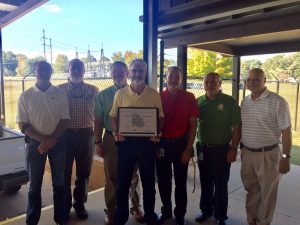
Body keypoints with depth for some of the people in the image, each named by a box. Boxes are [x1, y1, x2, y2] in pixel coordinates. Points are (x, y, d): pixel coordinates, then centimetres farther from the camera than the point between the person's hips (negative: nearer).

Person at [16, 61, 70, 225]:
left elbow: (64, 120, -2)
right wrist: (44, 139, -15)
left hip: (57, 143, 1)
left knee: (58, 182, 11)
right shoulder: (25, 96, 0)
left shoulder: (60, 94, 0)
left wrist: (51, 140, -13)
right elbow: (23, 125, -4)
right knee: (35, 185, 10)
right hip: (34, 143, 0)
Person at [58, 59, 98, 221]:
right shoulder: (59, 89, 3)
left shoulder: (93, 90, 4)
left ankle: (80, 204, 31)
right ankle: (65, 205, 29)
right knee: (65, 172, 10)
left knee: (83, 173, 12)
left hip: (85, 135, 1)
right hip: (65, 134, 0)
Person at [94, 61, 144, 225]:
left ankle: (135, 206, 34)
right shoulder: (103, 95, 1)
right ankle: (111, 211, 29)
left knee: (132, 175, 15)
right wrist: (98, 142, -3)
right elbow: (99, 120, 1)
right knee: (111, 177, 11)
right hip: (111, 139, 0)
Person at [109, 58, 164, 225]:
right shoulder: (120, 94, 2)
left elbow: (160, 118, 3)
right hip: (126, 142, 1)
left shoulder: (154, 94, 0)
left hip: (147, 142, 0)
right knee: (123, 181, 11)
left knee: (148, 181, 13)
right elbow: (114, 117, 6)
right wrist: (116, 133, -11)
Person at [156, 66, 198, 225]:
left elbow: (193, 125, -4)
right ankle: (166, 211, 33)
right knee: (163, 181, 12)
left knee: (180, 181, 11)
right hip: (162, 144, 2)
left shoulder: (189, 97, -3)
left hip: (181, 143, -1)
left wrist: (188, 149, -9)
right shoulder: (159, 97, 1)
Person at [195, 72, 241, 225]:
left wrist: (233, 149, -11)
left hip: (221, 149, -3)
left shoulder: (229, 101, -6)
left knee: (221, 185, 8)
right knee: (205, 183, 15)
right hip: (203, 149, 3)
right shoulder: (199, 102, 4)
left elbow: (237, 127, -6)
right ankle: (206, 211, 34)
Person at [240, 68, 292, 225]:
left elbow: (286, 131, -12)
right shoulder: (245, 101, 5)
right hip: (247, 153, 5)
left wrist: (286, 157, -13)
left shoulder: (278, 102, -12)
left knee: (267, 192, 12)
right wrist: (241, 149, 12)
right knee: (251, 190, 20)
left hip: (268, 154, -5)